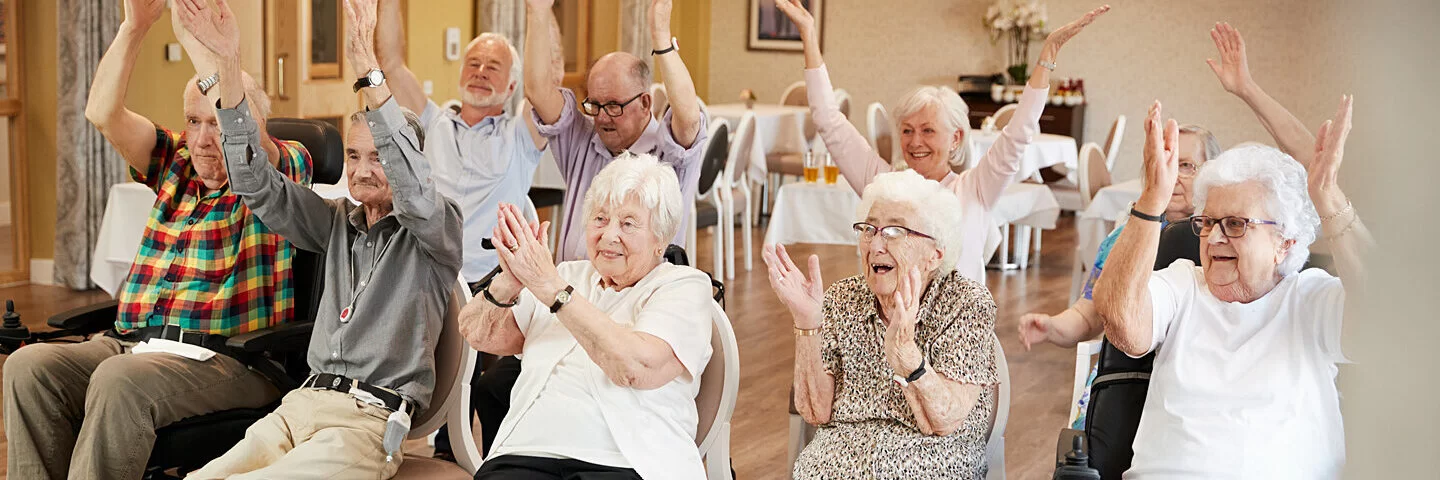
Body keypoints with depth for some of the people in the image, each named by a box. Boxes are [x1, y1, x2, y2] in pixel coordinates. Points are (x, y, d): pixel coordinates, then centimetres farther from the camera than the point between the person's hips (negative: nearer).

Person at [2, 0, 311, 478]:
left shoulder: (285, 169, 2)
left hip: (229, 361, -6)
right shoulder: (175, 162, 19)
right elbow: (102, 113, 6)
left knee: (120, 380, -34)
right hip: (132, 343, 6)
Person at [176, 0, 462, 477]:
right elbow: (256, 184, 9)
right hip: (302, 403, 6)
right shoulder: (338, 222, 18)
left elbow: (414, 191, -20)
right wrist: (229, 63, -2)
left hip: (371, 420, -6)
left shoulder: (436, 228, 3)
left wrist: (369, 69, -28)